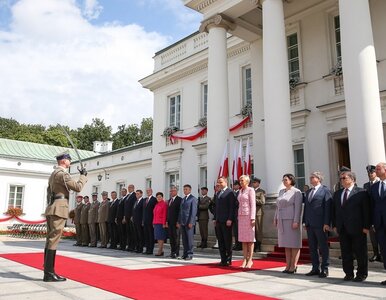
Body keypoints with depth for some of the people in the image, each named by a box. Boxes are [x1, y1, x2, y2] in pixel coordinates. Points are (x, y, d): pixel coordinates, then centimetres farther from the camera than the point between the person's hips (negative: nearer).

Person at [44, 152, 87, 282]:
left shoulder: (53, 174, 21)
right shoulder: (62, 173, -11)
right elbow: (78, 187, -14)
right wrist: (83, 175, 1)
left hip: (51, 209, 10)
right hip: (59, 209, -10)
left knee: (50, 240, 9)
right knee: (53, 241, -10)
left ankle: (48, 272, 12)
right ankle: (49, 273, -9)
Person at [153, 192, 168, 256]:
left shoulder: (164, 204, -8)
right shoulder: (156, 205, 16)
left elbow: (164, 215, -12)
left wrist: (164, 224, -16)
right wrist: (154, 223, 15)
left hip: (161, 223, -8)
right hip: (156, 223, 8)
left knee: (160, 237, -8)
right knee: (158, 237, 8)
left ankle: (160, 251, -5)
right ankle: (161, 250, 14)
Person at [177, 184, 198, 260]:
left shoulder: (193, 199, -4)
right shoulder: (183, 199, 19)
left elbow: (194, 211, -10)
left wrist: (191, 222, -16)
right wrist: (178, 221, 13)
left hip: (189, 222, -7)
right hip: (182, 222, 7)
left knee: (189, 238, -4)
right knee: (184, 239, 8)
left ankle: (190, 254, 2)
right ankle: (185, 253, 14)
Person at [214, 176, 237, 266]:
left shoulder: (230, 192, -6)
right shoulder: (218, 193, 19)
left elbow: (232, 207, -12)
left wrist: (230, 219, -17)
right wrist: (215, 218, 14)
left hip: (226, 221, -8)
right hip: (218, 221, 8)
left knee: (227, 240, -1)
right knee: (220, 241, 8)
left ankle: (228, 260, 7)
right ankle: (223, 259, 13)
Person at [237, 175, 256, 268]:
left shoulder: (250, 190, -5)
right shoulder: (240, 191, 16)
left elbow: (253, 204, -10)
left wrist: (252, 218, -16)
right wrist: (238, 217, 12)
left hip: (248, 215, -7)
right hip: (241, 215, 7)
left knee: (250, 238, -1)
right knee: (243, 239, 5)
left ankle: (250, 260, 4)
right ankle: (245, 260, 8)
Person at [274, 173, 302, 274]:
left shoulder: (296, 192, -5)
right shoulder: (281, 191, 15)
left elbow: (298, 208, -12)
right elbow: (278, 206, 18)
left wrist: (296, 221, -18)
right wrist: (275, 218, 13)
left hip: (292, 220, -7)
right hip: (282, 221, 7)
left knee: (294, 244, -1)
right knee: (286, 244, 8)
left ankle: (293, 266, 4)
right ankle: (288, 265, 13)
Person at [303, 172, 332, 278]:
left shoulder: (325, 190, -4)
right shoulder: (308, 192, 17)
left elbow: (328, 208, -10)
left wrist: (326, 223, -15)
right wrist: (305, 221, 11)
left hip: (320, 224, -7)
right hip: (310, 224, 7)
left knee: (323, 247, 3)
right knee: (312, 247, 11)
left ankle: (324, 269, 12)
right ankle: (315, 268, 20)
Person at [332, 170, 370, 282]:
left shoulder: (361, 192, -4)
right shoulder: (337, 193, 13)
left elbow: (366, 210, -6)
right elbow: (334, 210, 13)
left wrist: (366, 226, -10)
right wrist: (334, 225, 7)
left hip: (357, 228, -5)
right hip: (342, 229, 5)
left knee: (360, 252, 5)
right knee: (345, 252, 9)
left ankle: (361, 274, 18)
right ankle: (349, 274, 19)